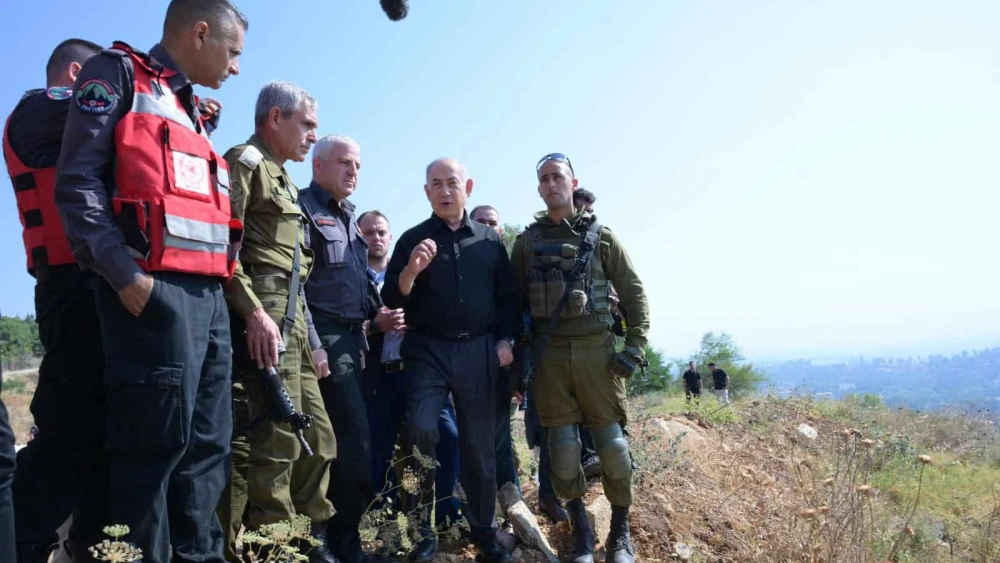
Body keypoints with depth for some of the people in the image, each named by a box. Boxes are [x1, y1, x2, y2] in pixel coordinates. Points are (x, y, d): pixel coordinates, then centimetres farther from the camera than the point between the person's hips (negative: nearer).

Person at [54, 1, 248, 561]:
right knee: (156, 442, -7)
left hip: (208, 294, 8)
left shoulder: (192, 111, 27)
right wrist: (123, 274, -19)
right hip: (153, 291, -8)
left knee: (208, 444, 9)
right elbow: (78, 182, -10)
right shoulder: (118, 75, 3)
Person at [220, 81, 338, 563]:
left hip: (294, 316, 10)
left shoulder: (283, 180, 26)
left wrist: (311, 338, 20)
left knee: (318, 439, 11)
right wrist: (253, 311, -25)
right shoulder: (245, 162, -2)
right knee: (278, 440, -9)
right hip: (264, 313, -10)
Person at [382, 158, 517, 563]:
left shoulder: (489, 240, 10)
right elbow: (392, 298, -1)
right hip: (428, 350, -1)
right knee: (419, 429, -17)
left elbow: (507, 295, 13)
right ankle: (422, 530, -1)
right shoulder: (413, 239, 5)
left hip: (478, 351, 2)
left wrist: (505, 340, 2)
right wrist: (411, 270, -19)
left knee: (479, 442, 6)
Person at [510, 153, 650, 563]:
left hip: (596, 349, -1)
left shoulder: (601, 236, 5)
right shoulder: (527, 241, 9)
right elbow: (514, 300, 11)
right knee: (562, 443, 2)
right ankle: (580, 530, 18)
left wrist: (634, 347, -3)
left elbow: (634, 294, 6)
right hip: (549, 353, 1)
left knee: (610, 440, 0)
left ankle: (620, 530, 19)